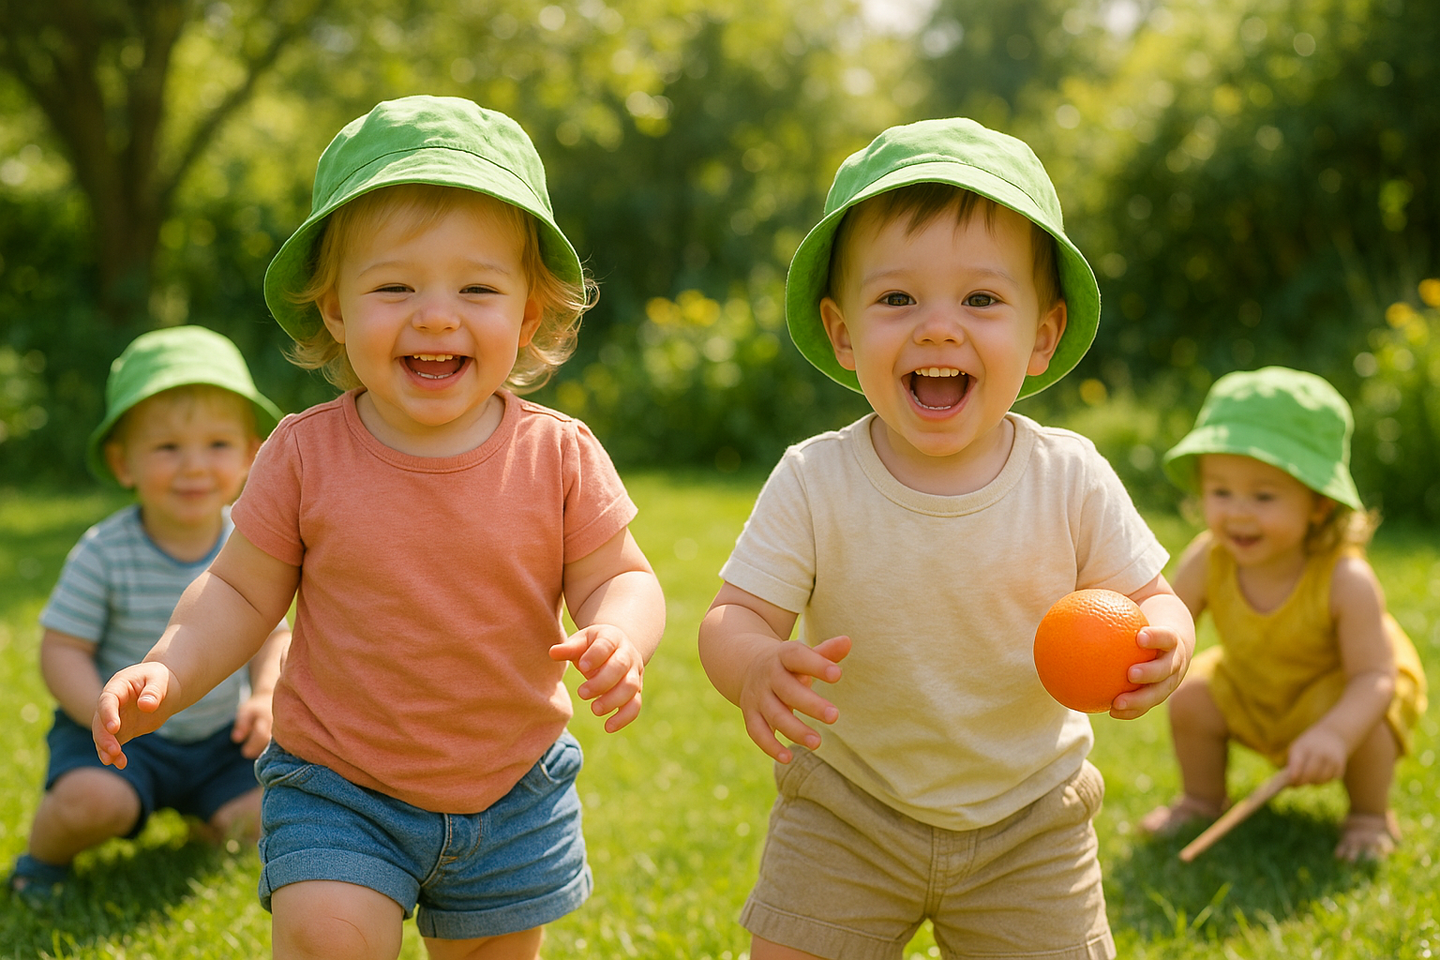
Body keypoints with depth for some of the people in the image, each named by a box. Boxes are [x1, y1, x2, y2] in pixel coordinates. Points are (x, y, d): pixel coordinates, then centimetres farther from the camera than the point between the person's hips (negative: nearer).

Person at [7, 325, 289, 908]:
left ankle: (205, 821, 23)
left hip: (219, 735, 4)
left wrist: (267, 696, -13)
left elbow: (271, 635, 5)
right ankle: (44, 856, 5)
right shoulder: (104, 554, -16)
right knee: (92, 800, -31)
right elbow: (62, 649, -12)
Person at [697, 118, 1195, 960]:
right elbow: (736, 615, -15)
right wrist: (757, 669, -39)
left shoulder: (1071, 479, -14)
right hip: (848, 813, 0)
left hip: (1029, 819, 1)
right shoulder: (815, 482, -16)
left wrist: (1162, 648, -29)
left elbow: (1152, 600, -5)